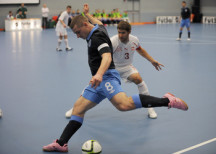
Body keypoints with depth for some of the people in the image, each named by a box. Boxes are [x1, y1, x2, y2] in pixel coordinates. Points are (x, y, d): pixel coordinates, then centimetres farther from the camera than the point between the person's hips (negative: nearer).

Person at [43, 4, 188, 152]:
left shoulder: (97, 37, -12)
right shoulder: (98, 28, 17)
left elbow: (107, 57, -30)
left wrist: (99, 74, -48)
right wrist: (87, 14, 61)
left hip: (107, 77, -11)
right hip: (99, 80, 11)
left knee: (124, 104, -34)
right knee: (78, 108, 6)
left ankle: (167, 101, -31)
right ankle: (61, 144, 9)